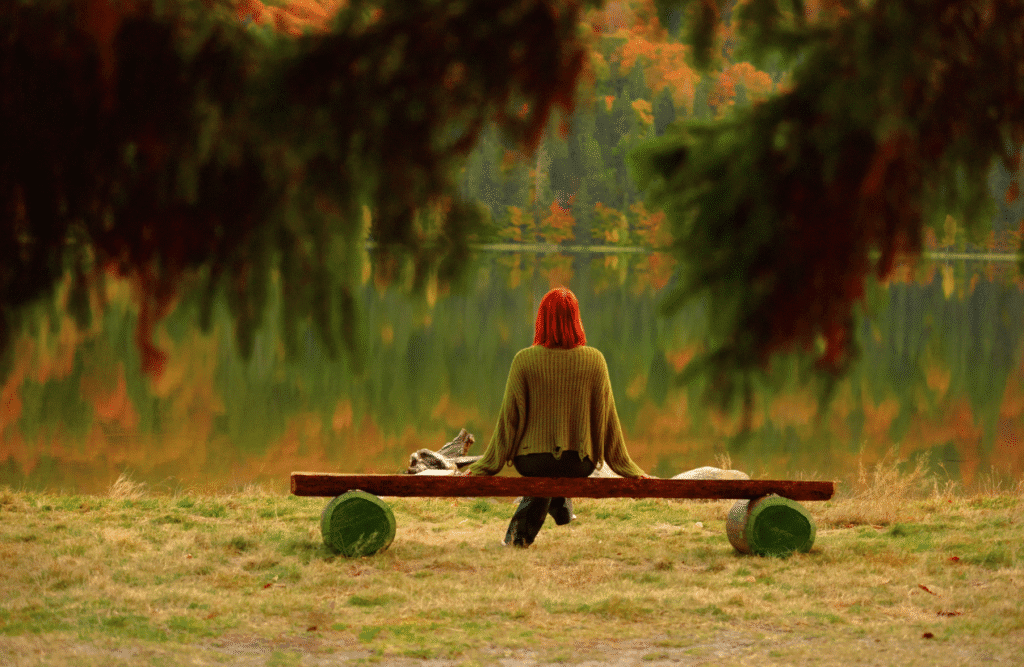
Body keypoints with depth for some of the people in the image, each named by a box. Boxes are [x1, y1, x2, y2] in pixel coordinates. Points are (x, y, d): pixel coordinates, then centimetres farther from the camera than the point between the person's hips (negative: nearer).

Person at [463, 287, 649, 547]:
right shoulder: (594, 360, -8)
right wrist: (628, 468, 9)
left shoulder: (524, 360, -11)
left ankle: (523, 527, 33)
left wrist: (486, 466, 4)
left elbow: (510, 418, -7)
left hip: (531, 461, -1)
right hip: (579, 464, 1)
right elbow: (607, 418, -2)